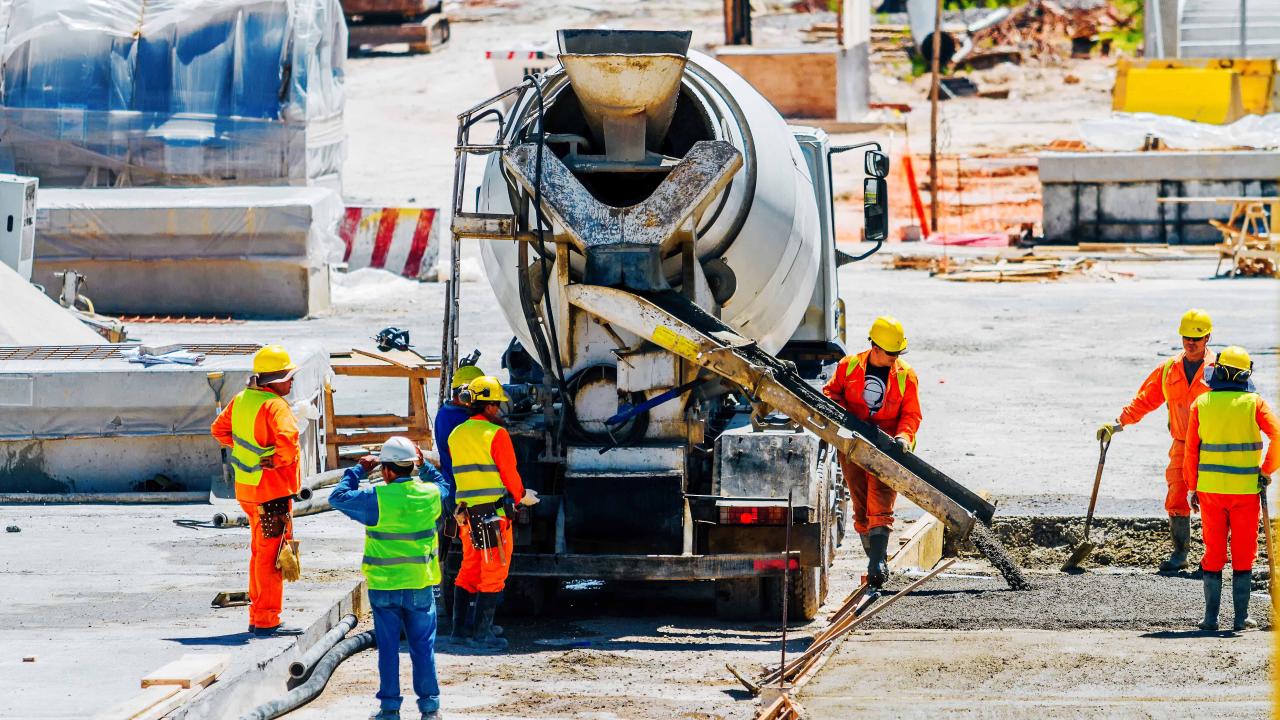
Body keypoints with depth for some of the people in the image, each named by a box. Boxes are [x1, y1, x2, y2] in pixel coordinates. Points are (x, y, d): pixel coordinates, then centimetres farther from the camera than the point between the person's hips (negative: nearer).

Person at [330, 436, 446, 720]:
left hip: (384, 586, -2)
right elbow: (442, 483, 20)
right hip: (420, 585, 2)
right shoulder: (431, 494, -5)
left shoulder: (377, 498, -16)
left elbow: (338, 497, -4)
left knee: (388, 648, 6)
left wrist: (359, 470, 5)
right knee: (423, 646, 9)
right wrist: (423, 465, 20)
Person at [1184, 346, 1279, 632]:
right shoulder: (1253, 403, -5)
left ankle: (1211, 617, 8)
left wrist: (1191, 488, 9)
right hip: (1246, 490, -2)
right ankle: (1241, 617, 5)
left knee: (1213, 553, 10)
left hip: (1210, 489, 2)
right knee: (1243, 555, 7)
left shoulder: (1201, 404, 1)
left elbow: (1191, 450, 1)